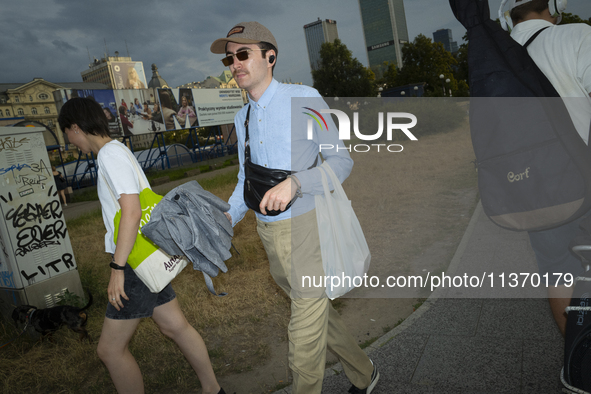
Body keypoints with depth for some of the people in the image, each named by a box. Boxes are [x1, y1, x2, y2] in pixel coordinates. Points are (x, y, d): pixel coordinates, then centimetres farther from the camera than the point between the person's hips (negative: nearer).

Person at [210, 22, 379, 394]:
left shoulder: (304, 98, -9)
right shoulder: (242, 117, 11)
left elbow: (341, 161, -10)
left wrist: (294, 183, -26)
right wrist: (229, 216, 2)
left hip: (305, 226, -7)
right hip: (269, 233, 7)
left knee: (305, 334, -1)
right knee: (317, 312, 21)